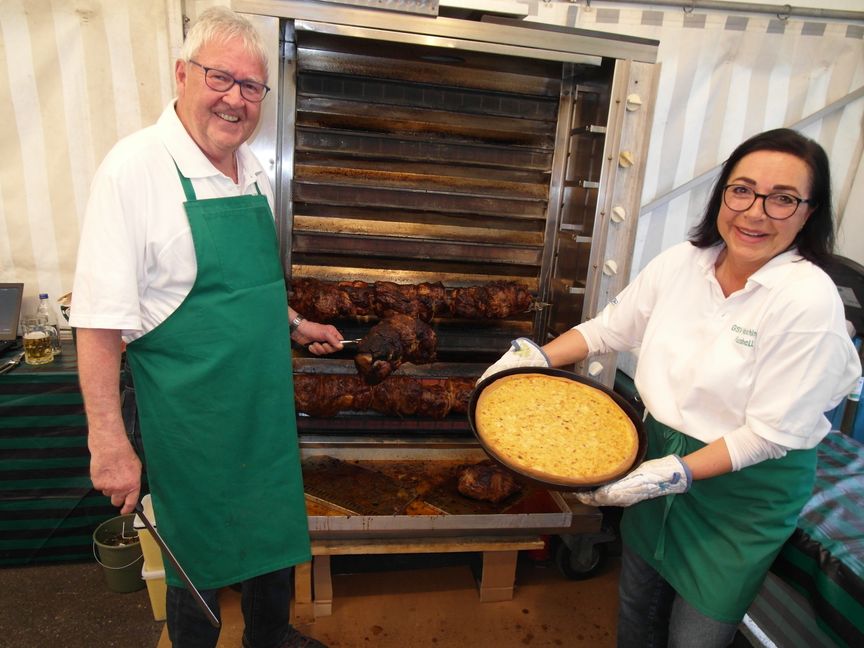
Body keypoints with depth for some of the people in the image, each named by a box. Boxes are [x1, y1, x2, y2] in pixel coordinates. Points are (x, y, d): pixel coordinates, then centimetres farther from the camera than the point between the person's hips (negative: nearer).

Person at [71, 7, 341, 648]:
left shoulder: (253, 170, 5)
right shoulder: (136, 167, -17)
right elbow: (101, 321, -18)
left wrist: (294, 324, 13)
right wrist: (109, 442, -18)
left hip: (267, 402, 7)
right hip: (192, 418, -6)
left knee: (274, 532, 23)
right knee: (199, 555, 15)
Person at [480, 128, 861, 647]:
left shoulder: (810, 301, -23)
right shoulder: (683, 262, -9)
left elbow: (771, 433, -21)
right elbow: (610, 328, 2)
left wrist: (676, 474, -27)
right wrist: (537, 357, -7)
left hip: (746, 488, -4)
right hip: (661, 450, 5)